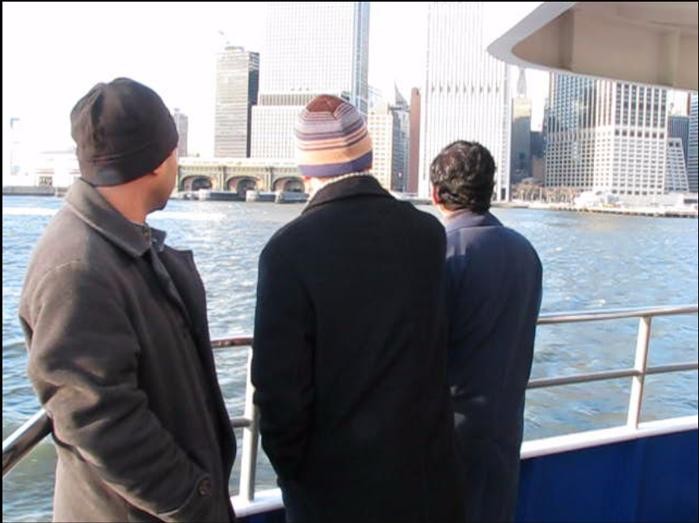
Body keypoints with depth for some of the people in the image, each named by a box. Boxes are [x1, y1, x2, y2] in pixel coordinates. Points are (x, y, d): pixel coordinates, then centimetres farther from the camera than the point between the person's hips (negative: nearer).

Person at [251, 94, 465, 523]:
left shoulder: (289, 249, -18)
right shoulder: (428, 232, -6)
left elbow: (279, 383, -15)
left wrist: (290, 464, -2)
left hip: (333, 476, -3)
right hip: (424, 463, 4)